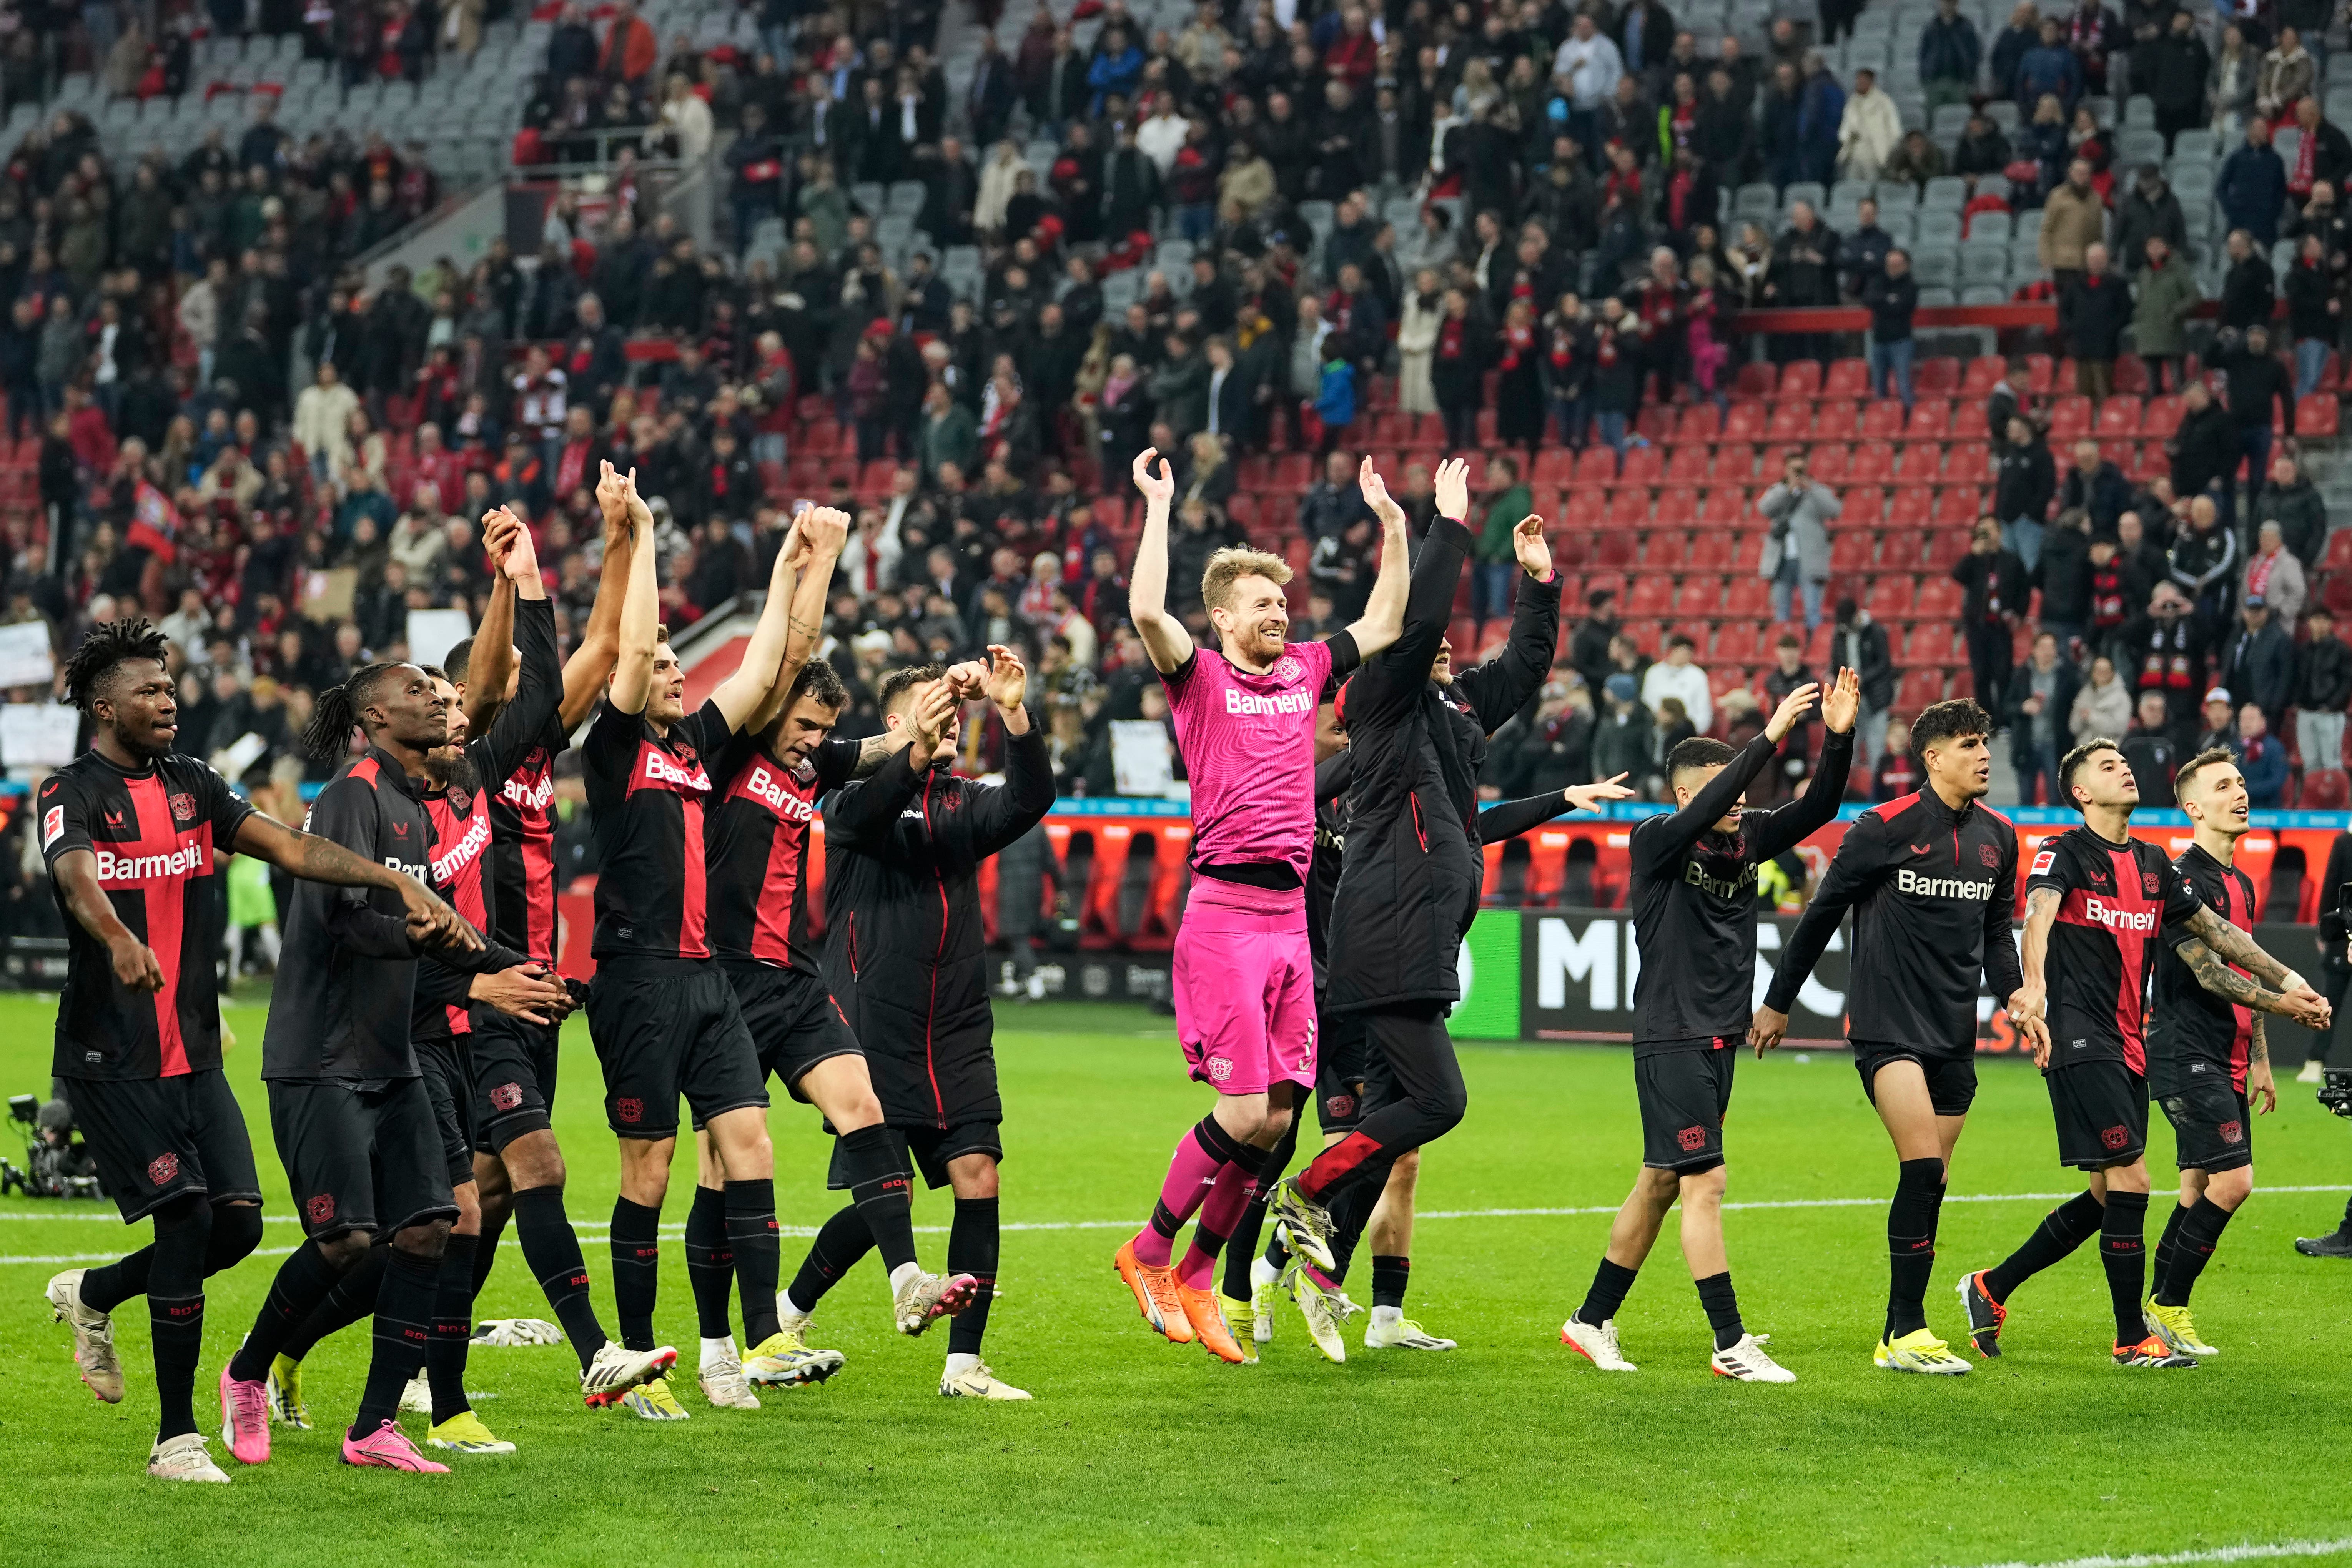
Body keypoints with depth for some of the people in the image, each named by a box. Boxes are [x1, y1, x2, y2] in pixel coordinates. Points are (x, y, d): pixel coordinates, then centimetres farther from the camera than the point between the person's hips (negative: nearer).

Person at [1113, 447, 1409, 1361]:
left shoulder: (1305, 672, 16)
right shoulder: (1200, 677, -1)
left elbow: (1385, 623, 27)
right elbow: (1146, 611, -19)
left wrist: (1398, 525, 20)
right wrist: (1159, 508, -15)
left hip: (1291, 916, 6)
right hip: (1223, 915, -6)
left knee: (1277, 1119, 3)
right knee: (1242, 1115, -10)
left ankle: (1198, 1279, 16)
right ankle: (1150, 1253, 9)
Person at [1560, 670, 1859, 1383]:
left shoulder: (1747, 837, 8)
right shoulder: (1656, 842, -11)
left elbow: (1817, 809, 1)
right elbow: (1707, 811, -30)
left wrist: (1839, 738, -16)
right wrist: (1771, 737, -33)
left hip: (1719, 1041, 8)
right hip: (1670, 1038, -8)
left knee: (1661, 1183, 12)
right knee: (1704, 1183, -10)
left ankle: (1592, 1322, 22)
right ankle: (1731, 1344, -9)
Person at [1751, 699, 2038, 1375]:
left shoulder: (1999, 838, 9)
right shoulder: (1884, 829, -8)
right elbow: (1822, 913, 1)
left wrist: (2015, 993, 2)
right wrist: (1777, 1003, 6)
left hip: (1954, 1033, 6)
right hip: (1886, 1024, -6)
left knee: (1931, 1183, 6)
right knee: (1923, 1167, -18)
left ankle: (1900, 1336, 13)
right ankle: (1906, 1332, -14)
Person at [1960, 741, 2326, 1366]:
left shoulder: (2154, 866, 15)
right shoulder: (2065, 852, -6)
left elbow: (2216, 933, 23)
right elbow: (2039, 915, -25)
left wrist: (2285, 987, 20)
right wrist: (2034, 987, -45)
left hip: (2129, 1048, 8)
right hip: (2081, 1042, -8)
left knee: (2106, 1198, 10)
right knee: (2129, 1183, -12)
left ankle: (1992, 1288, 23)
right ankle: (2134, 1338, -3)